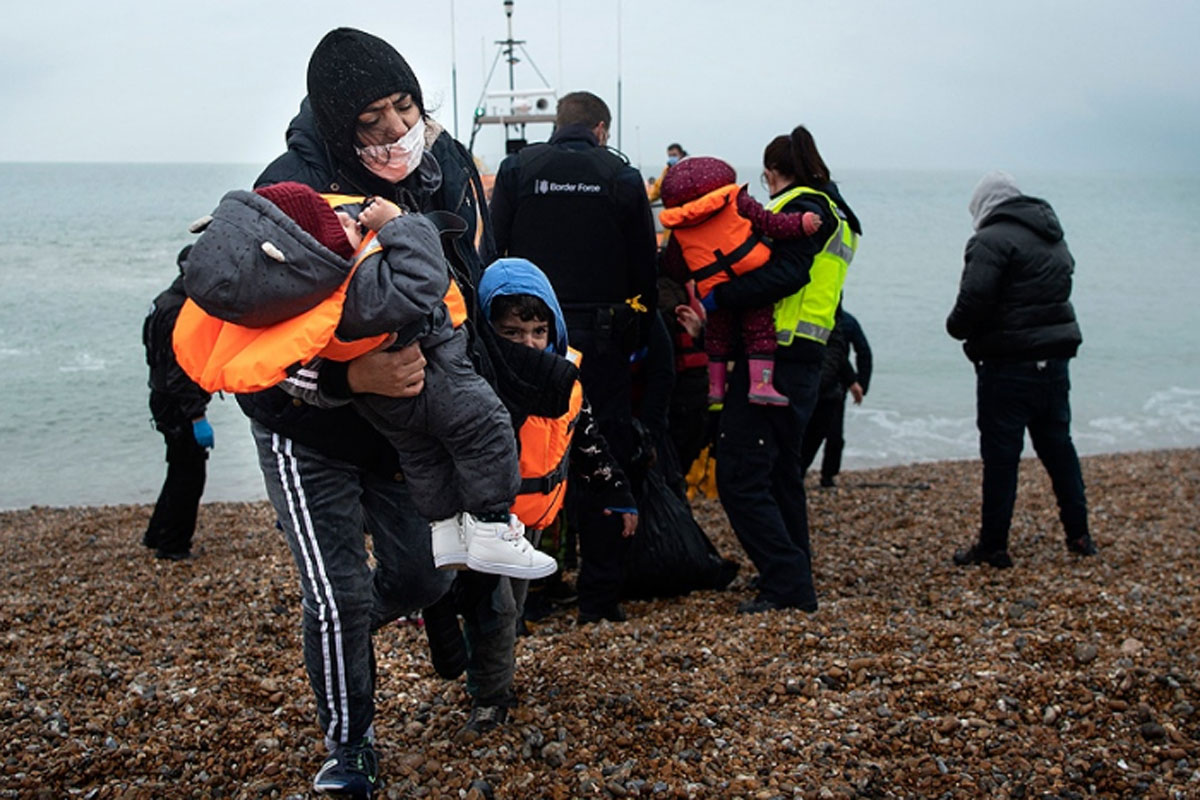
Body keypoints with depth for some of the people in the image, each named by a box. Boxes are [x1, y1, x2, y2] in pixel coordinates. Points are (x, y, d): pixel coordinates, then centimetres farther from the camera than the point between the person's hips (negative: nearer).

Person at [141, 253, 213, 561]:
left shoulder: (167, 301, 12)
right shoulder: (180, 311, -21)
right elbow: (182, 372, -25)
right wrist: (197, 417, -26)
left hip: (165, 400, 11)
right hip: (178, 407, -11)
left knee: (182, 471, 21)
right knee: (188, 476, -1)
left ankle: (157, 534, 31)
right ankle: (172, 546, 8)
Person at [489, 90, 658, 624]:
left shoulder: (517, 169, 3)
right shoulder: (622, 178, 3)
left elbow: (491, 253, 0)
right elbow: (645, 272, 5)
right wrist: (637, 340, 15)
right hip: (600, 339, -1)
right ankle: (599, 596, 9)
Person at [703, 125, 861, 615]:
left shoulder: (801, 208, -8)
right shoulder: (834, 213, 23)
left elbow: (784, 275, -24)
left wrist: (718, 296, -24)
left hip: (774, 359, -10)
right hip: (803, 360, 10)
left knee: (740, 477, -10)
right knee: (781, 472, 20)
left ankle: (788, 586, -10)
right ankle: (796, 581, 29)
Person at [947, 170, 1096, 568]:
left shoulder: (992, 240, -13)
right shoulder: (1053, 238, 16)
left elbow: (974, 301, -22)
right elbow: (1054, 293, 16)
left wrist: (957, 327, -2)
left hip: (1009, 363, -8)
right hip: (1055, 356, 8)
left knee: (1001, 454, -1)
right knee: (1058, 444, 18)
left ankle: (993, 546, 5)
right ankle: (1079, 534, 24)